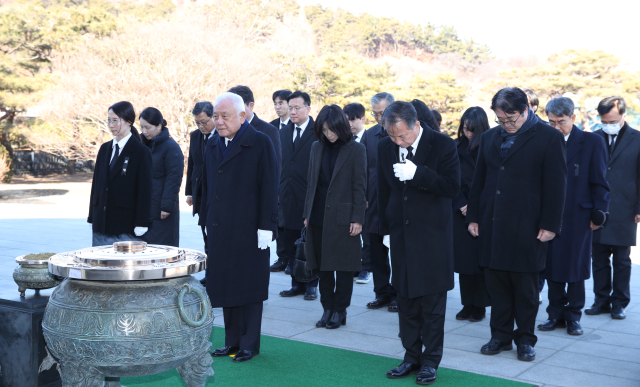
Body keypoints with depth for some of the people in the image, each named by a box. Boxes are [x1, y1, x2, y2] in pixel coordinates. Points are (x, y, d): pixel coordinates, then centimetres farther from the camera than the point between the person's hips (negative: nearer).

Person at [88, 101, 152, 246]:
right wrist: (92, 217, 13)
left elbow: (144, 189, -9)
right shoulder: (105, 149, 12)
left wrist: (141, 224, -13)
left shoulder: (140, 151, -7)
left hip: (126, 222, -6)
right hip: (102, 221, 6)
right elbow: (97, 182, 15)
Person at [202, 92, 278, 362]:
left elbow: (269, 188, -10)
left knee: (249, 287, 3)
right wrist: (206, 220, 13)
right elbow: (207, 185, 17)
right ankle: (233, 341, 21)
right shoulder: (213, 144, 13)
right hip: (220, 230, 6)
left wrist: (266, 227, -14)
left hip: (249, 230, -6)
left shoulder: (260, 143, -7)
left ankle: (250, 344, 15)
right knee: (226, 286, 10)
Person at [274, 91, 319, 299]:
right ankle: (297, 284, 21)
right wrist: (277, 192, 6)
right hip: (288, 198, 5)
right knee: (291, 244, 10)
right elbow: (279, 165, 13)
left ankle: (311, 285, 17)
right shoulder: (283, 133, 12)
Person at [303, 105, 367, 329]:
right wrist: (307, 214, 10)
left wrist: (357, 219, -9)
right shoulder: (317, 148, 9)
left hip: (342, 217, -4)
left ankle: (340, 311, 16)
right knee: (323, 267, 9)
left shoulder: (355, 150, -4)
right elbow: (311, 183, 13)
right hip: (318, 217, 4)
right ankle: (327, 309, 21)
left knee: (343, 268, 4)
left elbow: (359, 186, -5)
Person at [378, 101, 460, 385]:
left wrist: (417, 174, -25)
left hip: (432, 234, -4)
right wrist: (386, 230, 10)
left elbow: (452, 187, -14)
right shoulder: (385, 148, 4)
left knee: (432, 302, 4)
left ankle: (430, 361, 17)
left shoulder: (442, 145, -9)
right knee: (405, 300, 11)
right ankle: (412, 356, 24)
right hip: (401, 234, 4)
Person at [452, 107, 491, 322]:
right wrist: (461, 204, -7)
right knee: (463, 259, 5)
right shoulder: (457, 148, 4)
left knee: (480, 260, 1)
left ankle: (479, 306, 11)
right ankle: (467, 304, 15)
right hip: (461, 212, 3)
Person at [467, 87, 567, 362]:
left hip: (527, 227, -4)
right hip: (492, 226, 4)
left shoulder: (549, 138, -3)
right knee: (496, 283, 8)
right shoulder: (490, 137, 12)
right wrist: (473, 216, 9)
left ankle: (525, 339, 19)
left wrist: (549, 224, -9)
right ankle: (500, 336, 21)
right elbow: (478, 181, 14)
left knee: (525, 287, 5)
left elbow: (555, 185, -6)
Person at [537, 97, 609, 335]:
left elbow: (599, 182, 0)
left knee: (575, 267, 5)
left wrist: (598, 213, -5)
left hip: (578, 217, -2)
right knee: (552, 267, 6)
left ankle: (573, 316, 19)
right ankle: (556, 315, 19)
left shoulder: (592, 142, -1)